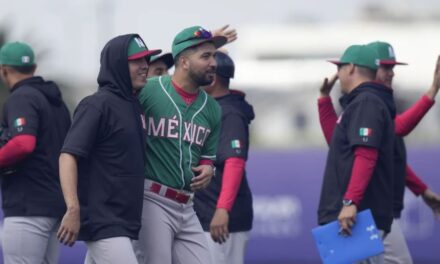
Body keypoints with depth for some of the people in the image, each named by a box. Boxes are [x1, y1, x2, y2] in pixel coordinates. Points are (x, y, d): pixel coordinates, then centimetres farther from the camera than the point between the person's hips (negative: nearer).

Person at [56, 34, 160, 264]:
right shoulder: (97, 105, -10)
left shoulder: (135, 104, 15)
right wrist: (73, 209, -29)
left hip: (124, 223, 9)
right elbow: (68, 156, -18)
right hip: (103, 222, -9)